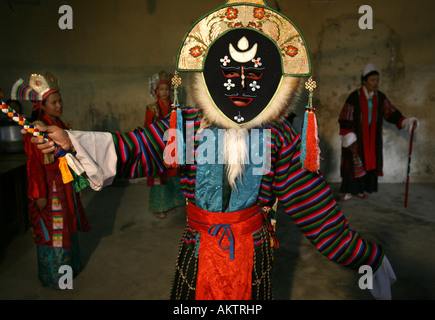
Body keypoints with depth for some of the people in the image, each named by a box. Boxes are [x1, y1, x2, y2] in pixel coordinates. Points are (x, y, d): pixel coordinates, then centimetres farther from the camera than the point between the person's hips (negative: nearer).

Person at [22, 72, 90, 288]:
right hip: (50, 187, -8)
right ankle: (55, 276, 24)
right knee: (52, 230, 6)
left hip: (66, 183, 8)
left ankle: (69, 264, 39)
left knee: (67, 226, 19)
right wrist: (39, 195, -18)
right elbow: (34, 165, -18)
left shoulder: (60, 125, 7)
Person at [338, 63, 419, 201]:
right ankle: (348, 191, 4)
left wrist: (404, 121, -13)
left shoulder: (380, 97, 4)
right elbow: (345, 118, -11)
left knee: (369, 162, 7)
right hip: (356, 136, -5)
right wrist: (347, 136, -15)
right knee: (354, 163, -4)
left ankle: (361, 190, 19)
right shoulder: (354, 97, -10)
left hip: (372, 137, 5)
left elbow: (392, 113, 3)